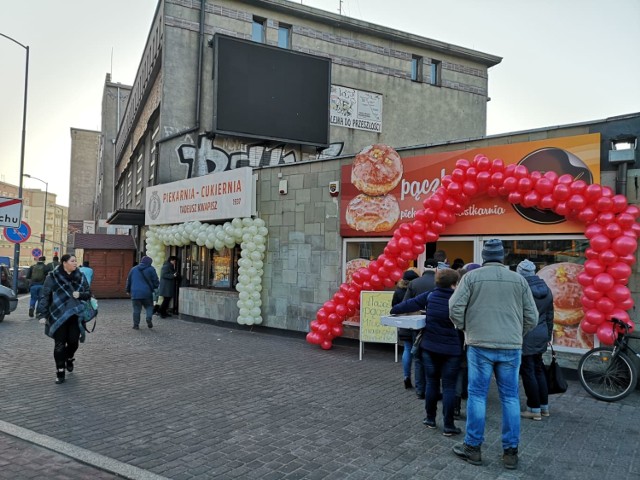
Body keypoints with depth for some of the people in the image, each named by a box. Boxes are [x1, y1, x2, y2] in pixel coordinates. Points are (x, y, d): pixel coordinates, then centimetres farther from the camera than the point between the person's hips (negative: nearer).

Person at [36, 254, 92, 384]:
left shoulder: (80, 277, 6)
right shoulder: (53, 277, -6)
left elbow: (88, 294, 10)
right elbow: (45, 296, -7)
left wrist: (80, 294, -12)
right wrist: (42, 314, -11)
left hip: (75, 315, 3)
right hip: (58, 316, -3)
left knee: (73, 341, 4)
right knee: (60, 344, 1)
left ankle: (69, 358, 37)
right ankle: (60, 371, 15)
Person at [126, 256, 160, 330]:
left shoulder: (133, 269, 11)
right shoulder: (151, 269, 0)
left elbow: (128, 281, 17)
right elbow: (156, 281, -1)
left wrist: (128, 290, 28)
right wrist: (155, 287, 19)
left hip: (135, 293, 2)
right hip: (147, 293, -2)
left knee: (136, 309, 7)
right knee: (149, 307, 11)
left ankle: (136, 324, 6)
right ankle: (149, 319, -10)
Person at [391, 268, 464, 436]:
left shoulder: (430, 295, -1)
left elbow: (410, 304, 7)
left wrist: (393, 310, 21)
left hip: (430, 347, 3)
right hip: (451, 350, -3)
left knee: (432, 383, 15)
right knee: (449, 386, 4)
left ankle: (430, 419, 25)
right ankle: (448, 426, 9)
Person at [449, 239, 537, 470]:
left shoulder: (471, 276, -1)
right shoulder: (519, 280, 6)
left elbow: (455, 308, -7)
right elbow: (532, 317, 7)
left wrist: (466, 328, 10)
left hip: (480, 345, -2)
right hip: (511, 347, 2)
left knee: (477, 395, 6)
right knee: (510, 398, 10)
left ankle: (473, 447, 14)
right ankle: (510, 451, 17)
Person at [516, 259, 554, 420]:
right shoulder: (546, 289, 6)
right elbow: (550, 315, 14)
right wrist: (548, 335, 23)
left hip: (527, 336, -7)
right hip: (542, 334, 7)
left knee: (528, 372, 2)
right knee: (538, 369, 18)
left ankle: (535, 409, 9)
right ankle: (544, 406, 25)